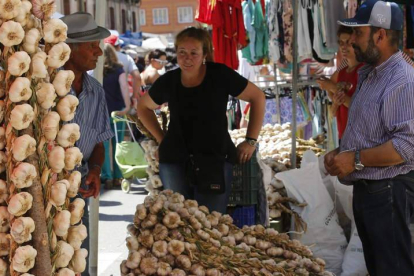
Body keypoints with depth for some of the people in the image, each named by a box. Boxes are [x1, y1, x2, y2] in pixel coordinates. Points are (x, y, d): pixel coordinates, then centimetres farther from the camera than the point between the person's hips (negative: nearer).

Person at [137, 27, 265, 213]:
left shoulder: (220, 75, -7)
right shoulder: (168, 81, 1)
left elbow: (257, 97, 1)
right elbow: (144, 107, 20)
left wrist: (251, 141, -1)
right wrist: (161, 139, 10)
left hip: (215, 161, -2)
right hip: (174, 161, 2)